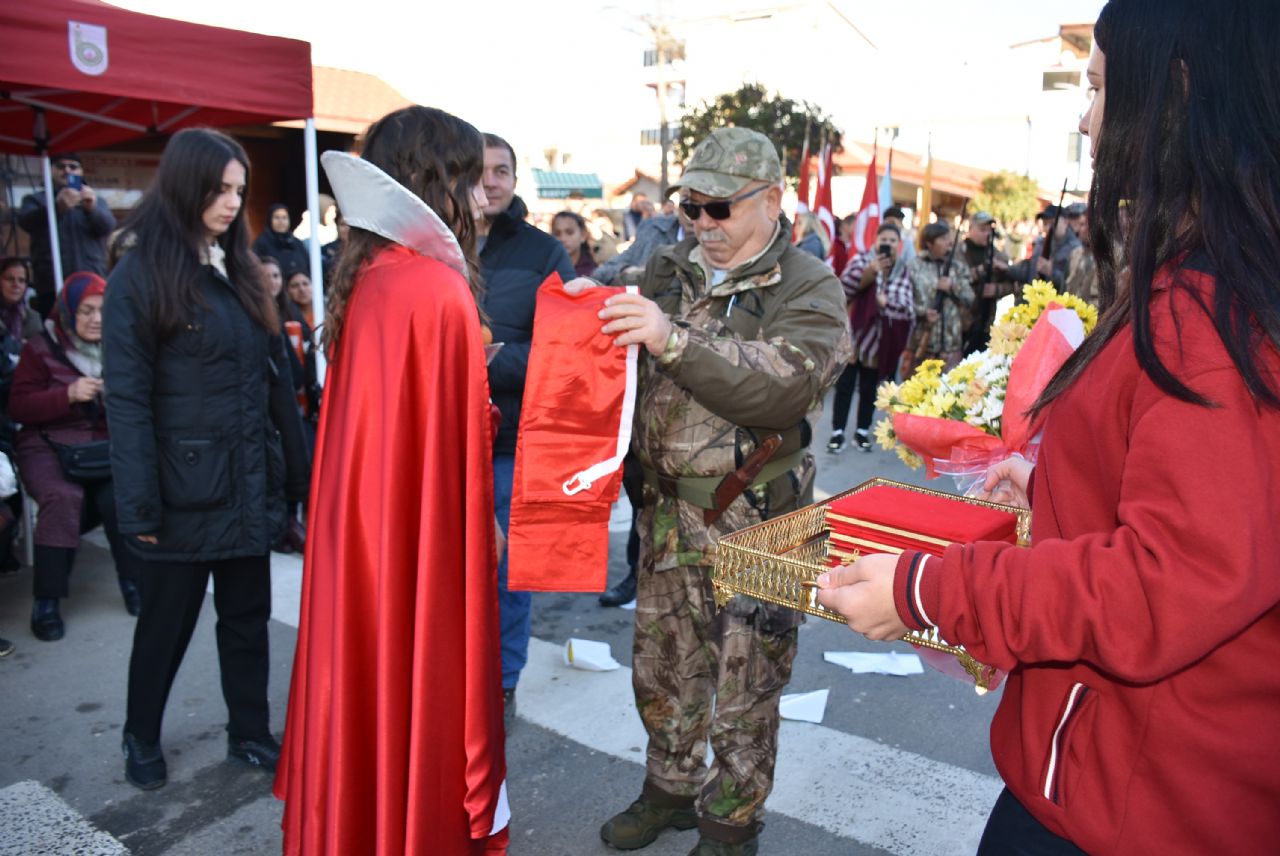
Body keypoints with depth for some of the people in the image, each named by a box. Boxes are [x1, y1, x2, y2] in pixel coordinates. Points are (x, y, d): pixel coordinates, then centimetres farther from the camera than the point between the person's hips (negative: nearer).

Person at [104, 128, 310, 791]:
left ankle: (249, 733, 30)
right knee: (167, 620, 12)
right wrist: (138, 504, -15)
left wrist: (297, 467, 7)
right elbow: (127, 399, -12)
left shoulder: (240, 270, 10)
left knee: (247, 614, 14)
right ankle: (141, 738, 35)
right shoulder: (140, 276, -8)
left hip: (250, 482, 5)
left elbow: (276, 378, 10)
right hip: (184, 484, -5)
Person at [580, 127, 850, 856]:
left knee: (745, 691, 10)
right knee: (661, 670, 20)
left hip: (754, 527, -5)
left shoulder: (810, 289, -8)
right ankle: (671, 790, 44)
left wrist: (675, 339, -34)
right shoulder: (670, 269, 7)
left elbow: (787, 385, -26)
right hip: (669, 513, 5)